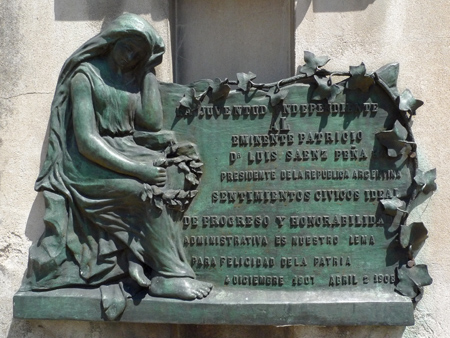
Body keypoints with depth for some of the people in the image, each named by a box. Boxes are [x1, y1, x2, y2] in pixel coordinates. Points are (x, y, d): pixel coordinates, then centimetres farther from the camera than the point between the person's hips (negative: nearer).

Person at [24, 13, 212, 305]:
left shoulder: (134, 79, 17)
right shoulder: (86, 75, -2)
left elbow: (153, 122, 1)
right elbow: (86, 141, -14)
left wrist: (149, 71, 4)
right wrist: (137, 169, -25)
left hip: (127, 154, 6)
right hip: (91, 166, -6)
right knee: (150, 189, -29)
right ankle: (172, 274, -23)